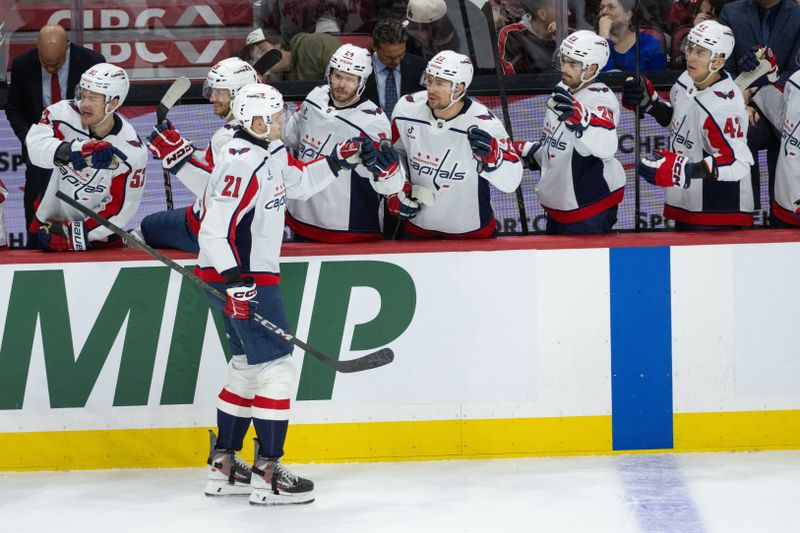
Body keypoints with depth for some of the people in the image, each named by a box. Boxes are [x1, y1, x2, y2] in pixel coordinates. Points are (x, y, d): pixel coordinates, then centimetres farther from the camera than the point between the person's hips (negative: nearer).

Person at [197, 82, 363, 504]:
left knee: (247, 367, 16)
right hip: (237, 277, -11)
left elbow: (299, 183, 27)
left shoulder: (273, 152, 8)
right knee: (276, 366, -9)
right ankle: (267, 475, -8)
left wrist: (335, 162, 14)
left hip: (255, 274, 11)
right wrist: (235, 281, -31)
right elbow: (214, 230, -26)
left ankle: (223, 465, 23)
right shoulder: (240, 165, -22)